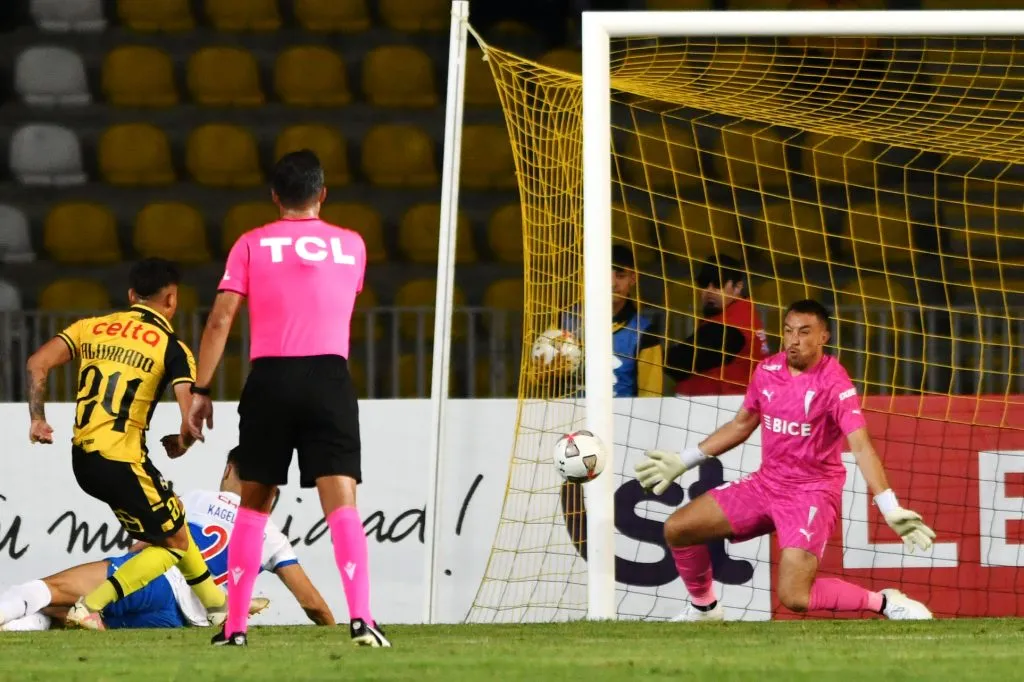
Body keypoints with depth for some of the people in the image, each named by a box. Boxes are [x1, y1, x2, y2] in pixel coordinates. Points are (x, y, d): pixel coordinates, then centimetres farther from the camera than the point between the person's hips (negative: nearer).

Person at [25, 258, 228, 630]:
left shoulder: (90, 328, 11)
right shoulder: (172, 348, -4)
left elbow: (37, 364, 1)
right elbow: (192, 420, -13)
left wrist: (38, 418, 7)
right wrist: (180, 444, 7)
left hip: (82, 459, 7)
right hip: (123, 462, -7)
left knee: (173, 520, 25)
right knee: (172, 543, 8)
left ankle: (218, 606, 36)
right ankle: (89, 607, -6)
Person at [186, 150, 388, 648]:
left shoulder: (252, 245, 7)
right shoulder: (351, 245, 12)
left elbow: (220, 319, 0)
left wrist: (200, 390, 2)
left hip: (269, 381, 0)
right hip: (330, 377, 0)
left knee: (253, 503, 13)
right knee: (341, 500, -8)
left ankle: (235, 625, 11)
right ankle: (360, 616, -26)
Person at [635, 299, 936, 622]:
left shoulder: (834, 383, -18)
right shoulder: (768, 370, 1)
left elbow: (861, 447, -25)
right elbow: (741, 425, 18)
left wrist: (891, 510, -35)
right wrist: (682, 461, 20)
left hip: (812, 494, -7)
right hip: (766, 483, 7)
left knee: (794, 597, -23)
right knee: (677, 529, 3)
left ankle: (886, 603, -5)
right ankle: (703, 609, 27)